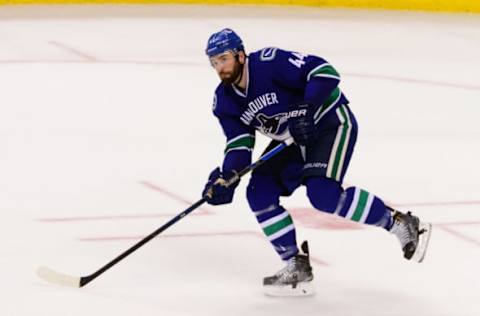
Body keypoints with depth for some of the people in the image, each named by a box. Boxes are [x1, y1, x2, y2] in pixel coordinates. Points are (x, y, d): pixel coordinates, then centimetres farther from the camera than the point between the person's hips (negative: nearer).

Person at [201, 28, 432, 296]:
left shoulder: (270, 63, -25)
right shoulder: (225, 101, -1)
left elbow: (324, 72, -29)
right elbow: (239, 143, -1)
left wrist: (307, 110, -38)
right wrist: (225, 178, -18)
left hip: (332, 122, -9)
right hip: (294, 140, 9)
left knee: (323, 193, -26)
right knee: (259, 192, -5)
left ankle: (400, 223, -11)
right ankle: (297, 266, 1)